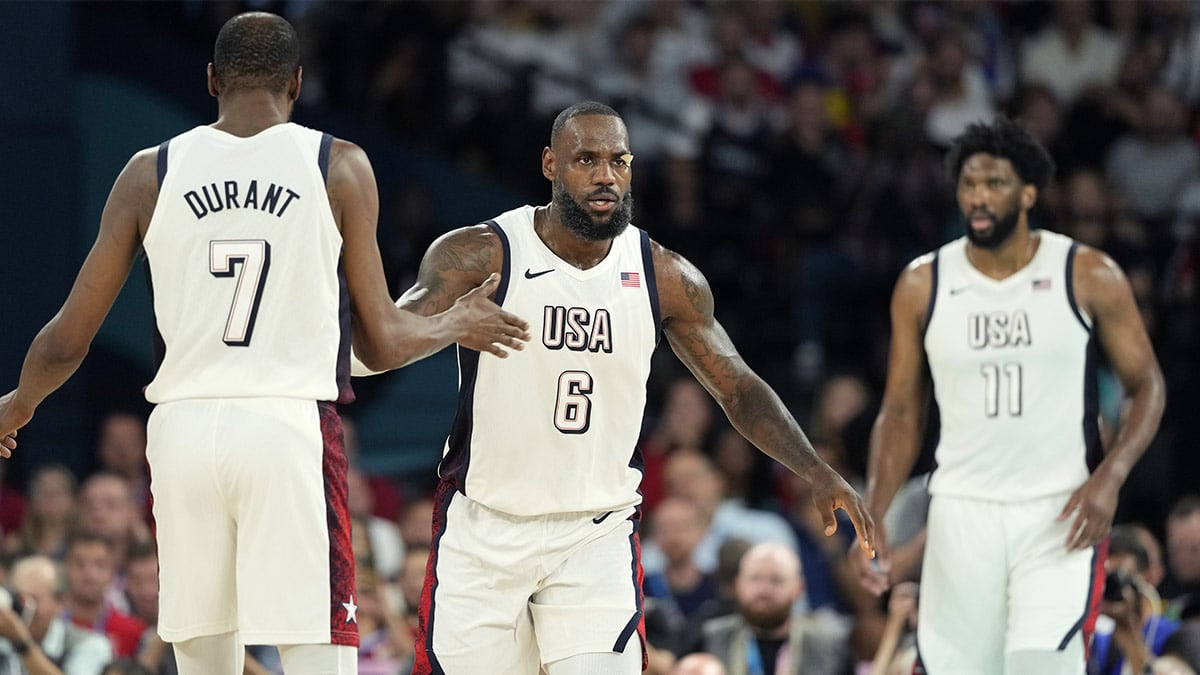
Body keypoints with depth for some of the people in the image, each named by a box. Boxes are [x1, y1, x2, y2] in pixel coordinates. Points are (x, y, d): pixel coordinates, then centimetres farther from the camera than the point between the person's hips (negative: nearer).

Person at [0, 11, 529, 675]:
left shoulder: (150, 172, 6)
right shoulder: (339, 167, 1)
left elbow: (65, 344, 8)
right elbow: (381, 344, 4)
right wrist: (455, 325, 25)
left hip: (182, 428, 3)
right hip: (292, 426, -3)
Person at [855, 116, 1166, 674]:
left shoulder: (1089, 277, -3)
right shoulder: (923, 285, 4)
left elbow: (1146, 386, 3)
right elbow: (900, 412, 10)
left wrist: (1109, 477, -13)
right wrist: (873, 517, -1)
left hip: (1060, 517, -3)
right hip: (962, 516, 3)